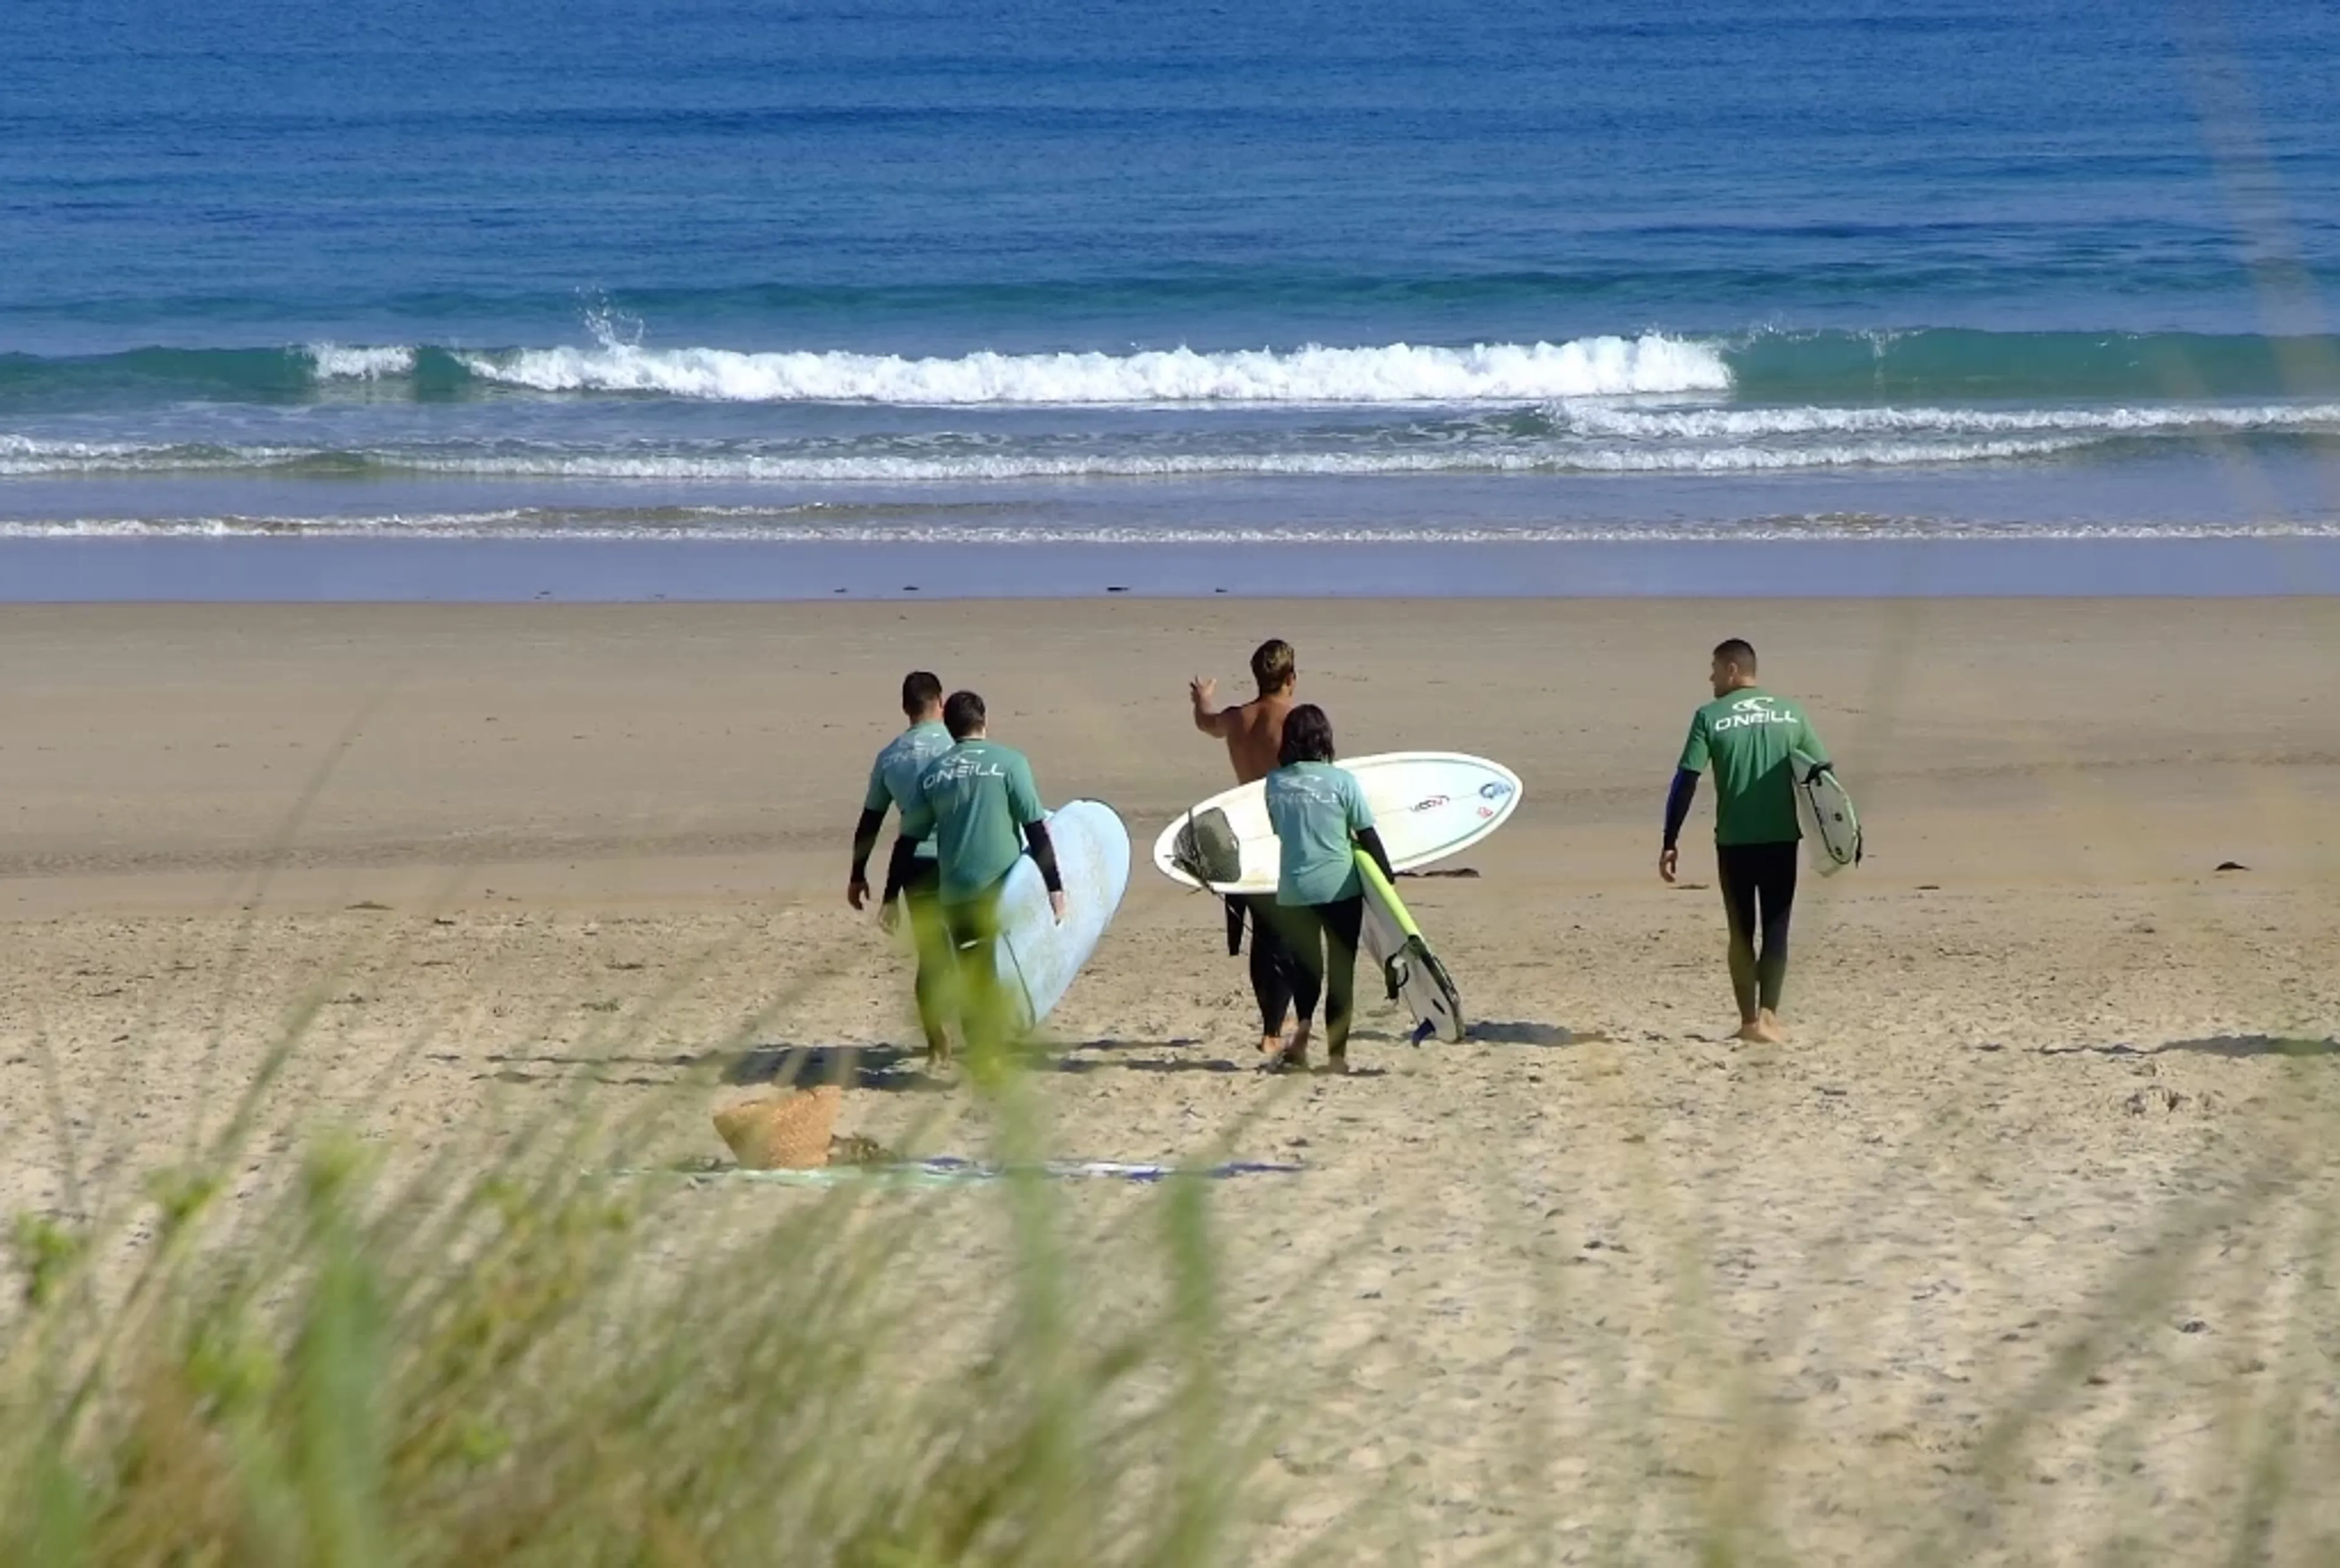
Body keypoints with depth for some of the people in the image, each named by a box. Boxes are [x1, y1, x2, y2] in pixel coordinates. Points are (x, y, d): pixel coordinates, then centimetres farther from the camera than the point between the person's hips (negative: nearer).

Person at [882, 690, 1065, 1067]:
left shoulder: (933, 774, 9)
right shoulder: (1008, 762, -2)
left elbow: (907, 840, 10)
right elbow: (1036, 830, -6)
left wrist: (891, 898, 17)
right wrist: (1054, 887, -4)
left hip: (953, 894, 3)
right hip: (1002, 888, -3)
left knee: (973, 980, 12)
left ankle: (982, 1057, 9)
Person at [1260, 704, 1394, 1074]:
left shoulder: (1274, 783, 0)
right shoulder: (1342, 781, -9)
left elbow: (1281, 831, 10)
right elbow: (1368, 836, -6)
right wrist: (1387, 877, 4)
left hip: (1293, 890, 3)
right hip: (1340, 887, -3)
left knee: (1305, 968, 17)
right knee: (1341, 970, 7)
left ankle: (1299, 1042, 0)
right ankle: (1337, 1053, 9)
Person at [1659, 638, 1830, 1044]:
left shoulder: (1711, 717, -3)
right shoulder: (1790, 714, 5)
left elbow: (1685, 783, -7)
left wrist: (1670, 843, -3)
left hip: (1735, 841, -1)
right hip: (1781, 839, 1)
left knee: (1742, 932, 10)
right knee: (1775, 929, 5)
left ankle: (1749, 1021, 10)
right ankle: (1767, 1015, -9)